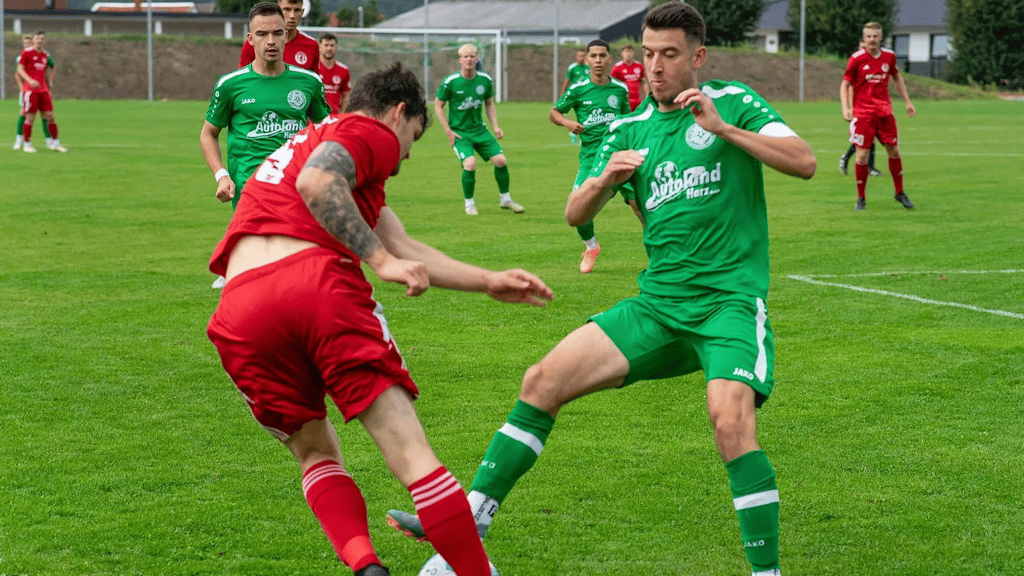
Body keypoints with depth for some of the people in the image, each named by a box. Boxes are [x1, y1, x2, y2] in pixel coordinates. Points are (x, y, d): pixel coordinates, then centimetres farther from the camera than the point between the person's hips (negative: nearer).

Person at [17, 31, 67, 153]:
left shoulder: (46, 55, 14)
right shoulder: (26, 53, -1)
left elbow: (53, 67, 31)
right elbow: (20, 69, -6)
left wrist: (50, 81, 20)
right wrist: (30, 80, -21)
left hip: (43, 89, 5)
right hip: (30, 89, -5)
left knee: (49, 116, 2)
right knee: (30, 118, -5)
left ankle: (55, 143, 10)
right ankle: (26, 144, 6)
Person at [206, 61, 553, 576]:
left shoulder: (316, 136, 38)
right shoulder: (371, 132, 13)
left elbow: (405, 251, 38)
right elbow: (315, 182, -12)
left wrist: (489, 282, 40)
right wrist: (382, 260, -8)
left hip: (241, 312, 7)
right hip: (320, 283, -7)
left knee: (314, 453, 20)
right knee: (411, 454, -2)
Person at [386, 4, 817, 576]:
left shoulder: (733, 102, 0)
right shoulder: (631, 128, 13)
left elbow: (805, 162, -12)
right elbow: (576, 214, 12)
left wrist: (722, 127, -20)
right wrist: (606, 178, -9)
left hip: (731, 299, -5)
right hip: (659, 302, 5)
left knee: (731, 420, -29)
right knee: (544, 380, -5)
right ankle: (469, 518, -1)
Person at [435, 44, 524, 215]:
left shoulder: (485, 80, -2)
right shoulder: (450, 82, -13)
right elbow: (438, 105, -3)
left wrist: (495, 126, 3)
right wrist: (448, 132, -9)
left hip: (479, 129, 4)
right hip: (459, 132, -4)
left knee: (500, 160, -6)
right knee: (470, 164, -24)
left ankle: (506, 199, 16)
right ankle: (469, 203, -2)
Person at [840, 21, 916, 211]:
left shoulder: (889, 56, 3)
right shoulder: (857, 58, -8)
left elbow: (897, 78, 20)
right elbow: (845, 84, -2)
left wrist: (907, 102, 18)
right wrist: (845, 108, -15)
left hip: (884, 110, 3)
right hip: (862, 113, -3)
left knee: (894, 151, 6)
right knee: (862, 155, -7)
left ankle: (900, 193, 23)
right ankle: (861, 198, 7)